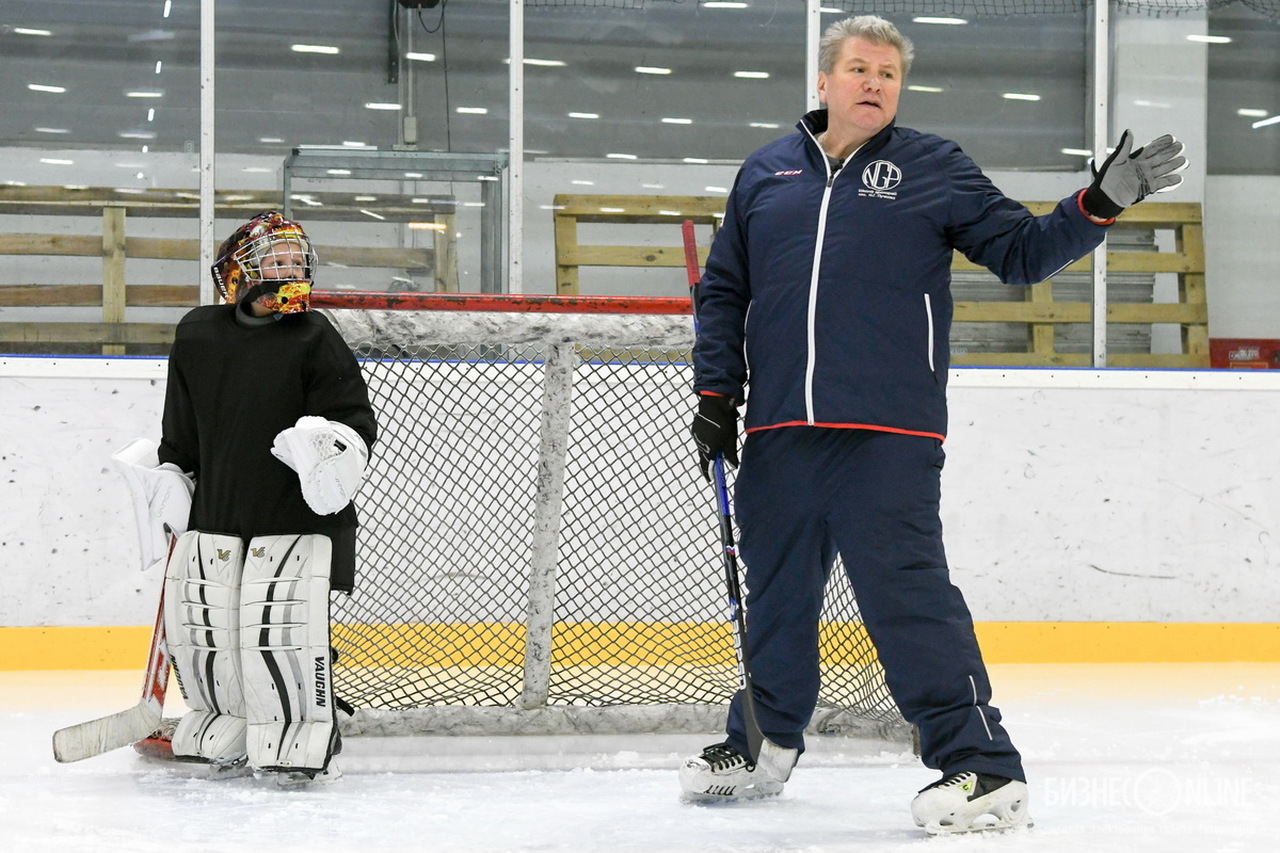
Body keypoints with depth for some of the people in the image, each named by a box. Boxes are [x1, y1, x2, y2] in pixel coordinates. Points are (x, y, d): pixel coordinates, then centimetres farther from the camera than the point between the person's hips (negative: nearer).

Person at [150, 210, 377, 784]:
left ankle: (300, 738, 2)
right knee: (200, 629, 7)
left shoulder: (314, 339, -5)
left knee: (280, 630, -13)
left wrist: (336, 444, -27)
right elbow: (181, 425, 22)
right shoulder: (197, 335, 9)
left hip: (295, 514, -5)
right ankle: (222, 733, 25)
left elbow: (355, 415, -8)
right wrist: (169, 474, 20)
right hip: (213, 515, 5)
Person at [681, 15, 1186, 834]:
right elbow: (724, 291, 19)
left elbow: (1023, 250, 4)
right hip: (780, 432, 4)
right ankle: (764, 744, 33)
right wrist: (716, 393, 11)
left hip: (888, 435, -4)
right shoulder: (766, 174, 15)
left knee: (908, 594, -11)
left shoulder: (935, 170, 7)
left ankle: (985, 771, -8)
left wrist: (1102, 201, -9)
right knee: (776, 593, 15)